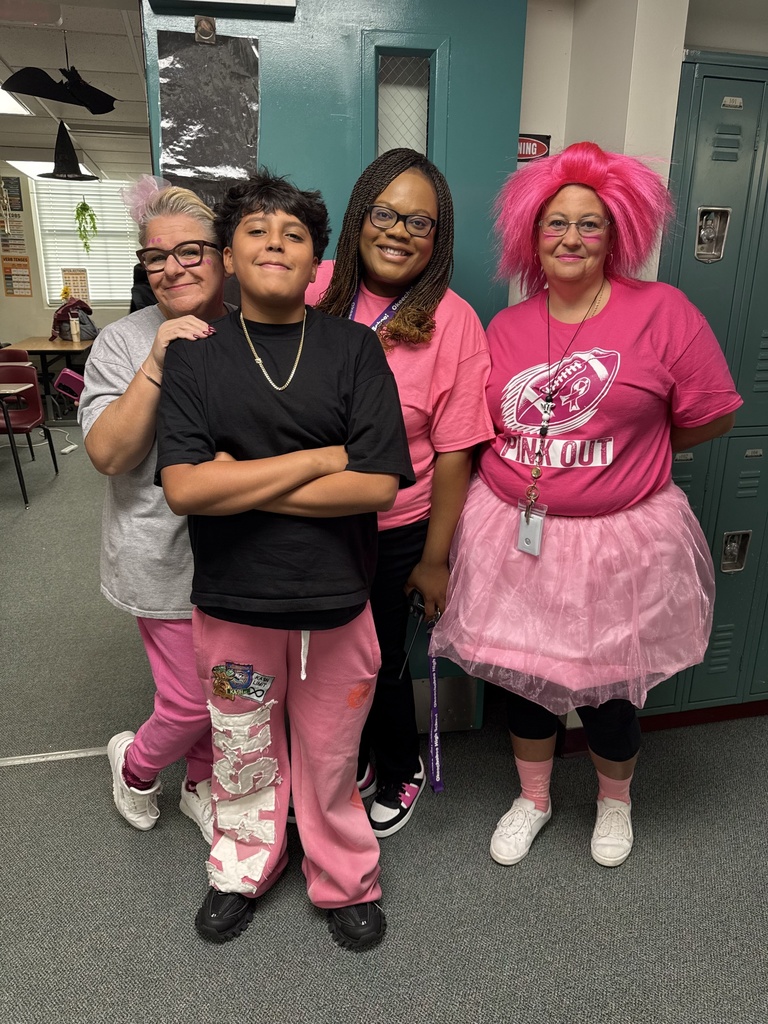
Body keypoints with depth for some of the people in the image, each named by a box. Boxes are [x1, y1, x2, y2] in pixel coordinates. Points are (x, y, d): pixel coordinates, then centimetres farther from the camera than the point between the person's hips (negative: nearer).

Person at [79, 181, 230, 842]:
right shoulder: (124, 342, -8)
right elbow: (108, 455, -17)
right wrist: (157, 364, -26)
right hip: (169, 557, -4)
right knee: (192, 698, 4)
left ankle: (202, 785, 44)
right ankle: (135, 764, 38)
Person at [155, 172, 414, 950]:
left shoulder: (355, 348, -4)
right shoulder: (194, 357, -2)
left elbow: (377, 484, -15)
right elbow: (184, 488, -15)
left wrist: (241, 483, -15)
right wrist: (318, 459, -17)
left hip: (335, 600, -1)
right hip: (232, 601, 1)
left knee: (330, 755, 17)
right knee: (241, 752, 21)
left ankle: (345, 882, 43)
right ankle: (241, 868, 49)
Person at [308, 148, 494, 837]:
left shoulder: (453, 322, -13)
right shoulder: (316, 290, -4)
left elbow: (454, 453, -11)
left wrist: (435, 559, -9)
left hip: (392, 534, -4)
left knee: (379, 661, 12)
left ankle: (400, 773, 44)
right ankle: (351, 762, 49)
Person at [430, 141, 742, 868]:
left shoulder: (662, 311, -7)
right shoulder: (504, 328, 2)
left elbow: (711, 417, -4)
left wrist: (626, 452, -1)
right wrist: (524, 468, -6)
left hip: (618, 541, -2)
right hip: (513, 535, 3)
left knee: (606, 689, 12)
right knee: (521, 673, 15)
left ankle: (615, 800, 46)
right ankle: (533, 798, 44)